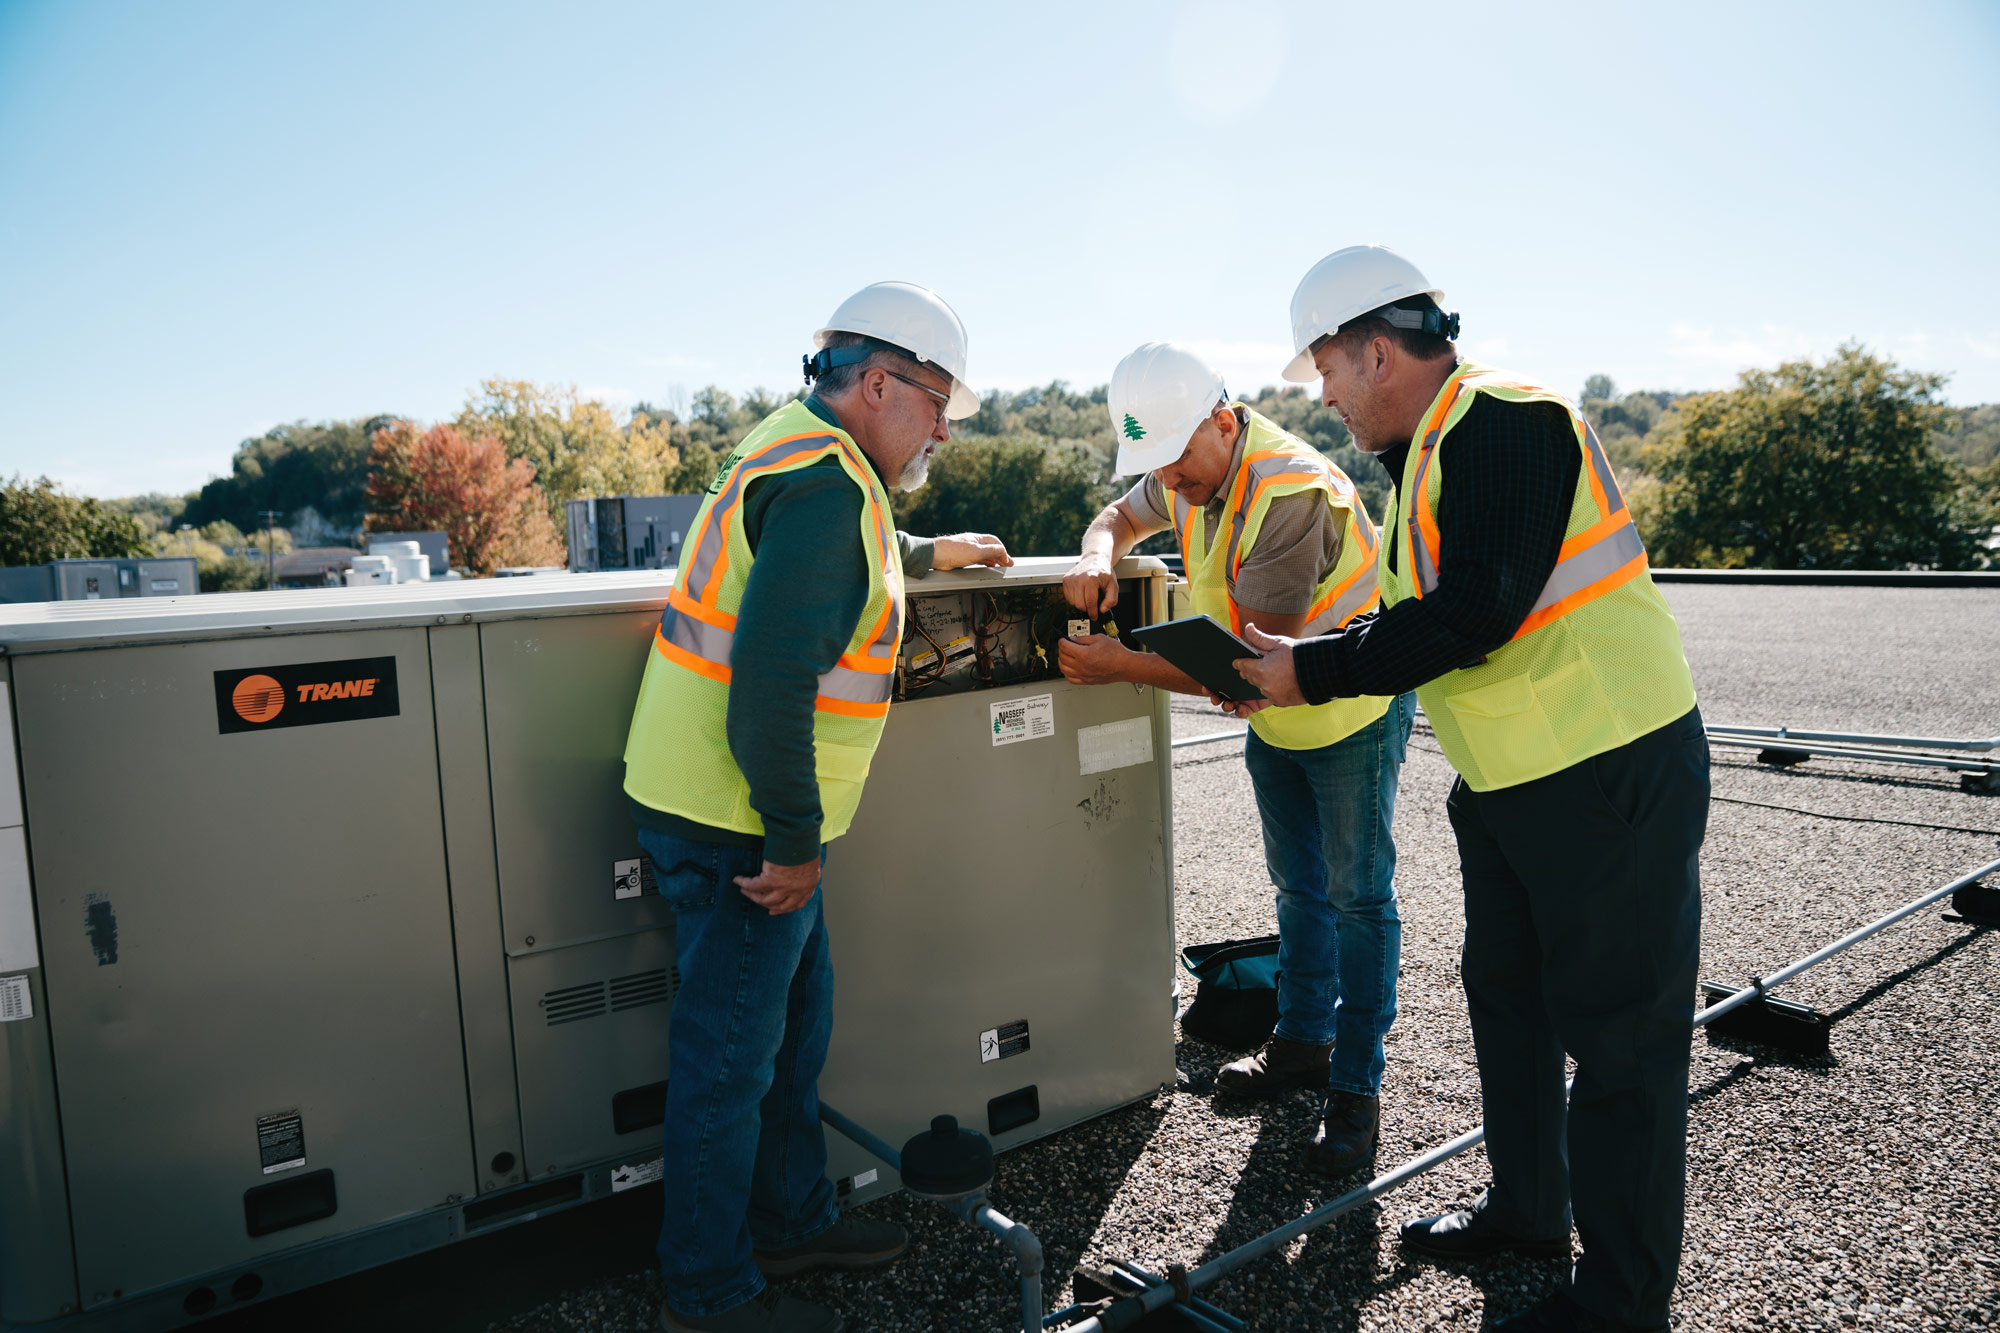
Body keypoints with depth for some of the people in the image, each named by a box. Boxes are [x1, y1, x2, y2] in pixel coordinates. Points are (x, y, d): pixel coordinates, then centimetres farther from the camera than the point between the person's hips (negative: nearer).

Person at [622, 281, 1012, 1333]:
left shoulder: (799, 449, 13)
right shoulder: (828, 484, -20)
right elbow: (772, 681, -27)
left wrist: (923, 554, 46)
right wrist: (795, 844, -20)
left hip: (740, 810, 10)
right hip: (737, 825, -10)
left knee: (794, 1022, 21)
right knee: (730, 1058, 4)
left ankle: (792, 1222, 38)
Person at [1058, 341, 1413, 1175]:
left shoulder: (1293, 493, -33)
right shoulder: (1190, 472, -7)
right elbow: (1121, 517, 12)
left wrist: (1124, 666, -36)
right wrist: (1097, 558, -13)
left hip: (1352, 708, -8)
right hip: (1272, 715, 8)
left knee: (1356, 895, 0)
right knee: (1297, 887, 17)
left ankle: (1356, 1086, 13)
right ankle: (1302, 1041, 33)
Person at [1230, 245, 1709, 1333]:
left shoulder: (1503, 419, -19)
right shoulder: (1429, 451, 13)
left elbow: (1475, 614, -27)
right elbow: (1421, 620, 14)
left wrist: (1315, 671, -18)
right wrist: (1285, 671, 4)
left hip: (1612, 772, -10)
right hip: (1508, 778, 10)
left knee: (1618, 1030, 2)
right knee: (1506, 995, 20)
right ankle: (1527, 1211, 38)